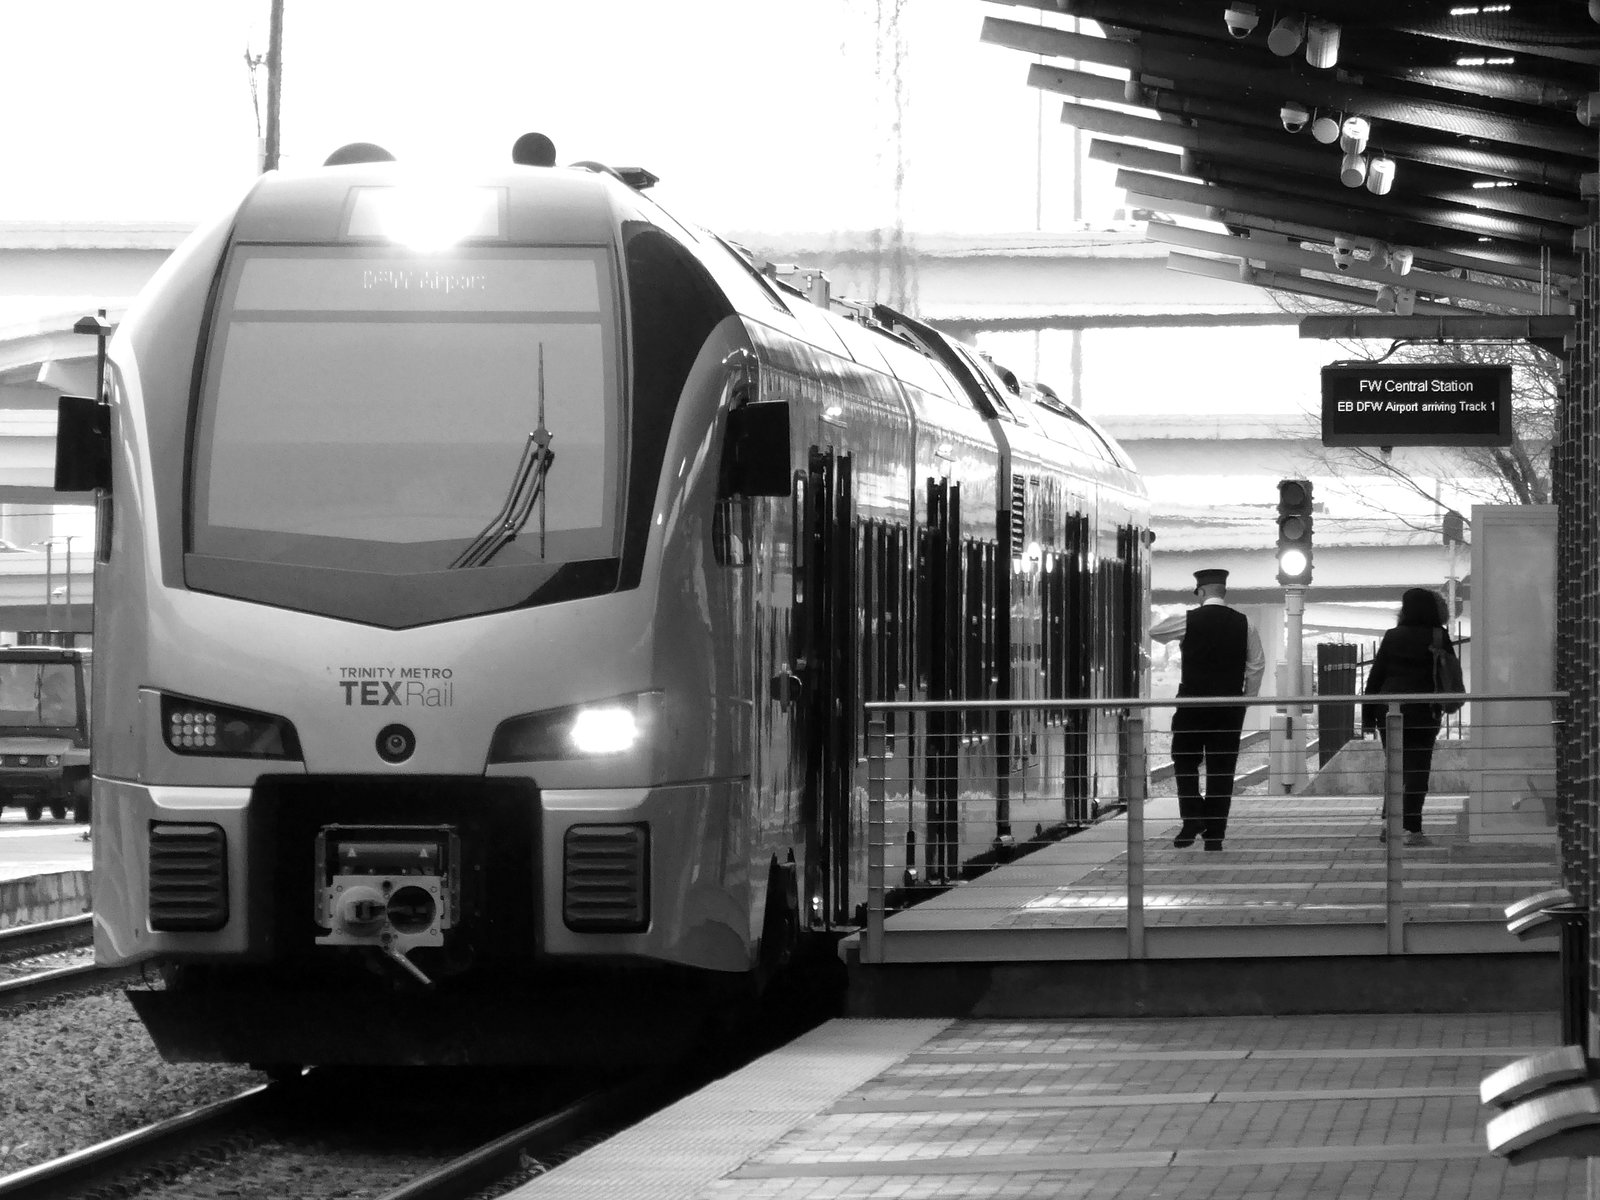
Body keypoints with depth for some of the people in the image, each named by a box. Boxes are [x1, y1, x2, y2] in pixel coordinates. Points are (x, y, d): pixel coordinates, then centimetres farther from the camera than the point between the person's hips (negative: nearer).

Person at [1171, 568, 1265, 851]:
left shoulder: (1187, 620, -5)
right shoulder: (1244, 624, 2)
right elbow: (1257, 666, 4)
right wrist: (1246, 698, 14)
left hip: (1193, 702, -2)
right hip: (1230, 707, 2)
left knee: (1185, 763, 11)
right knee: (1222, 769, 6)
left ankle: (1192, 820, -7)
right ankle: (1215, 834, 6)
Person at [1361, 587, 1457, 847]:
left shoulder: (1392, 637, 1)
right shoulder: (1438, 638, -3)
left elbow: (1375, 677, 2)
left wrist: (1368, 716, 6)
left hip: (1388, 711, 2)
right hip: (1423, 714, -2)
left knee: (1395, 770, 14)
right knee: (1417, 771, 0)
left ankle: (1390, 824, 12)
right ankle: (1412, 830, -5)